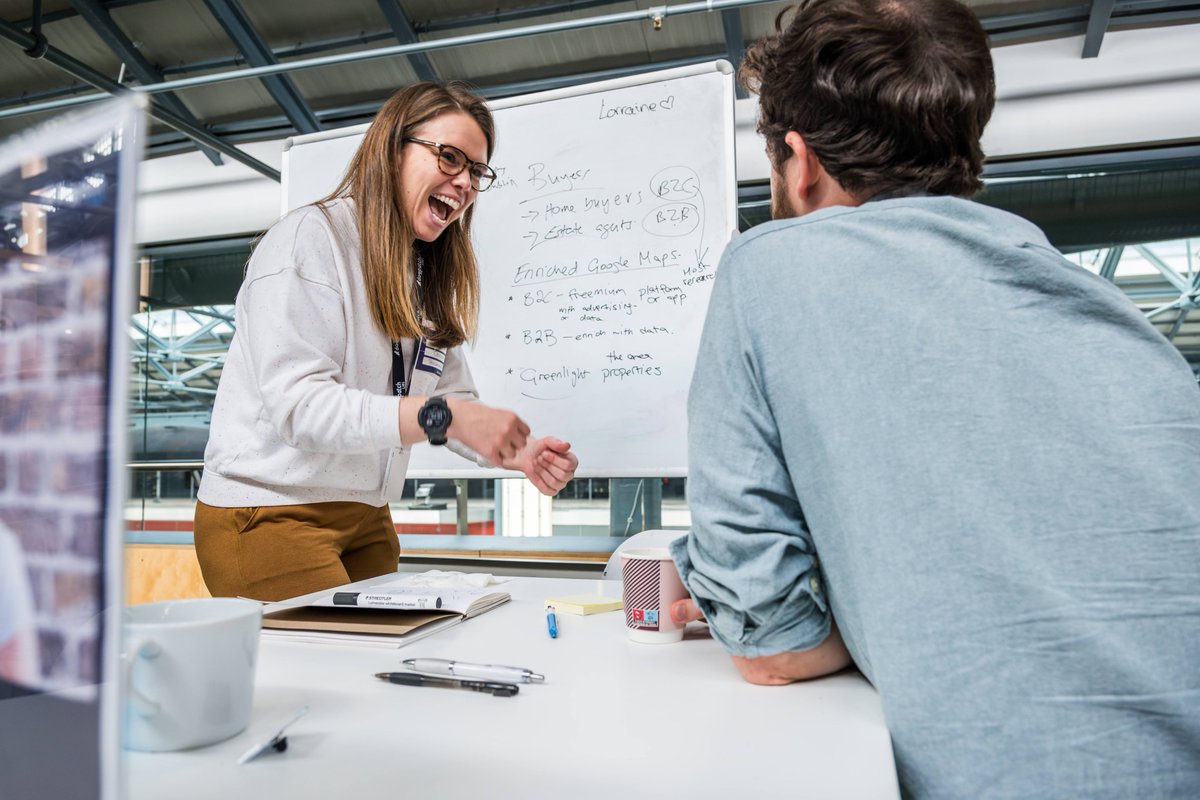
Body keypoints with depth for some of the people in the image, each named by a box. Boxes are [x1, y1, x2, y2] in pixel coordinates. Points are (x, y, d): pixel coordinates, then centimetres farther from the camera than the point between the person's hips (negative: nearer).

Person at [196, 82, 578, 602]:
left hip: (367, 518, 7)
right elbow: (296, 403, -23)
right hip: (268, 513, -7)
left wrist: (516, 452, -11)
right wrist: (440, 415, -31)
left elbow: (455, 400, 7)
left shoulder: (428, 278, 12)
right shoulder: (312, 237, -12)